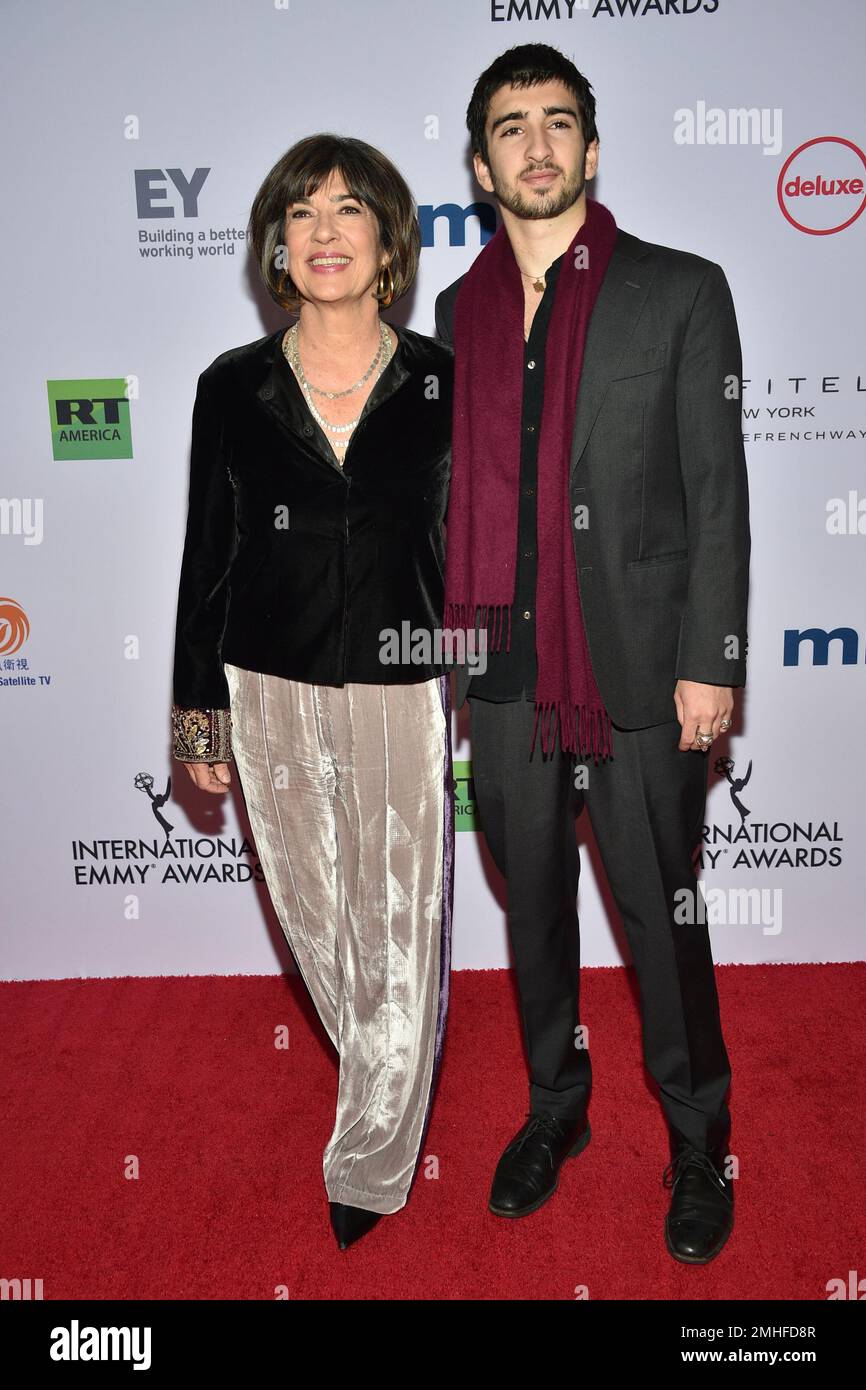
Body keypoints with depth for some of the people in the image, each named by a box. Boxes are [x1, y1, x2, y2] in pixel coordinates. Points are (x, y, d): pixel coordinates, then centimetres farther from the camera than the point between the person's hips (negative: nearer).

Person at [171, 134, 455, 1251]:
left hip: (404, 691, -1)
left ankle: (370, 1169, 24)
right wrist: (198, 712, 4)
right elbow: (206, 557, 4)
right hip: (271, 694, 2)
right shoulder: (232, 386, 1)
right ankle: (382, 1075, 45)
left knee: (402, 936, 3)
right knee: (315, 919, 16)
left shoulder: (443, 383, -1)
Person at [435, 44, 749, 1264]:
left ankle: (698, 1140, 30)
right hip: (504, 674, 4)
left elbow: (718, 493, -4)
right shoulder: (458, 311, 10)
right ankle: (556, 1105, 38)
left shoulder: (679, 292, 0)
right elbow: (455, 493, 12)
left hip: (637, 673, -3)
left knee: (662, 915, 7)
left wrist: (709, 663, -9)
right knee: (534, 902, 16)